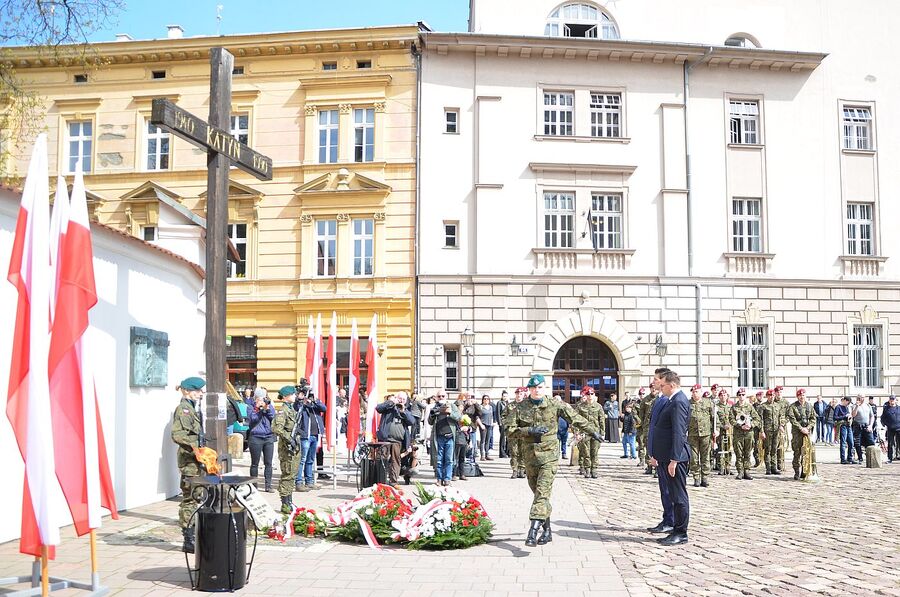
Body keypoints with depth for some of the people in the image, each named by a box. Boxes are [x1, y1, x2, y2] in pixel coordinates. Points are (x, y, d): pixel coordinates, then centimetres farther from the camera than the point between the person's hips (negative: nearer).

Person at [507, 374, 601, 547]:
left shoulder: (555, 405, 0)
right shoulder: (521, 408, 4)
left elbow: (576, 418, 7)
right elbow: (510, 430, 0)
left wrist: (593, 431, 11)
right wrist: (529, 431, -14)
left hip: (549, 456, -3)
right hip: (530, 456, 3)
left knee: (542, 493, -16)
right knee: (539, 493, 11)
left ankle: (533, 532, -24)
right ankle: (547, 531, 23)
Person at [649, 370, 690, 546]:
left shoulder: (678, 402, -16)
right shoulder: (671, 401, 16)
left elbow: (679, 433, -21)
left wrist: (673, 460, -23)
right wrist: (656, 455, 20)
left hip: (674, 458, -10)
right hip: (666, 456, 10)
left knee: (679, 496, -2)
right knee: (674, 495, 14)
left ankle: (681, 533, 5)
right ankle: (676, 531, 21)